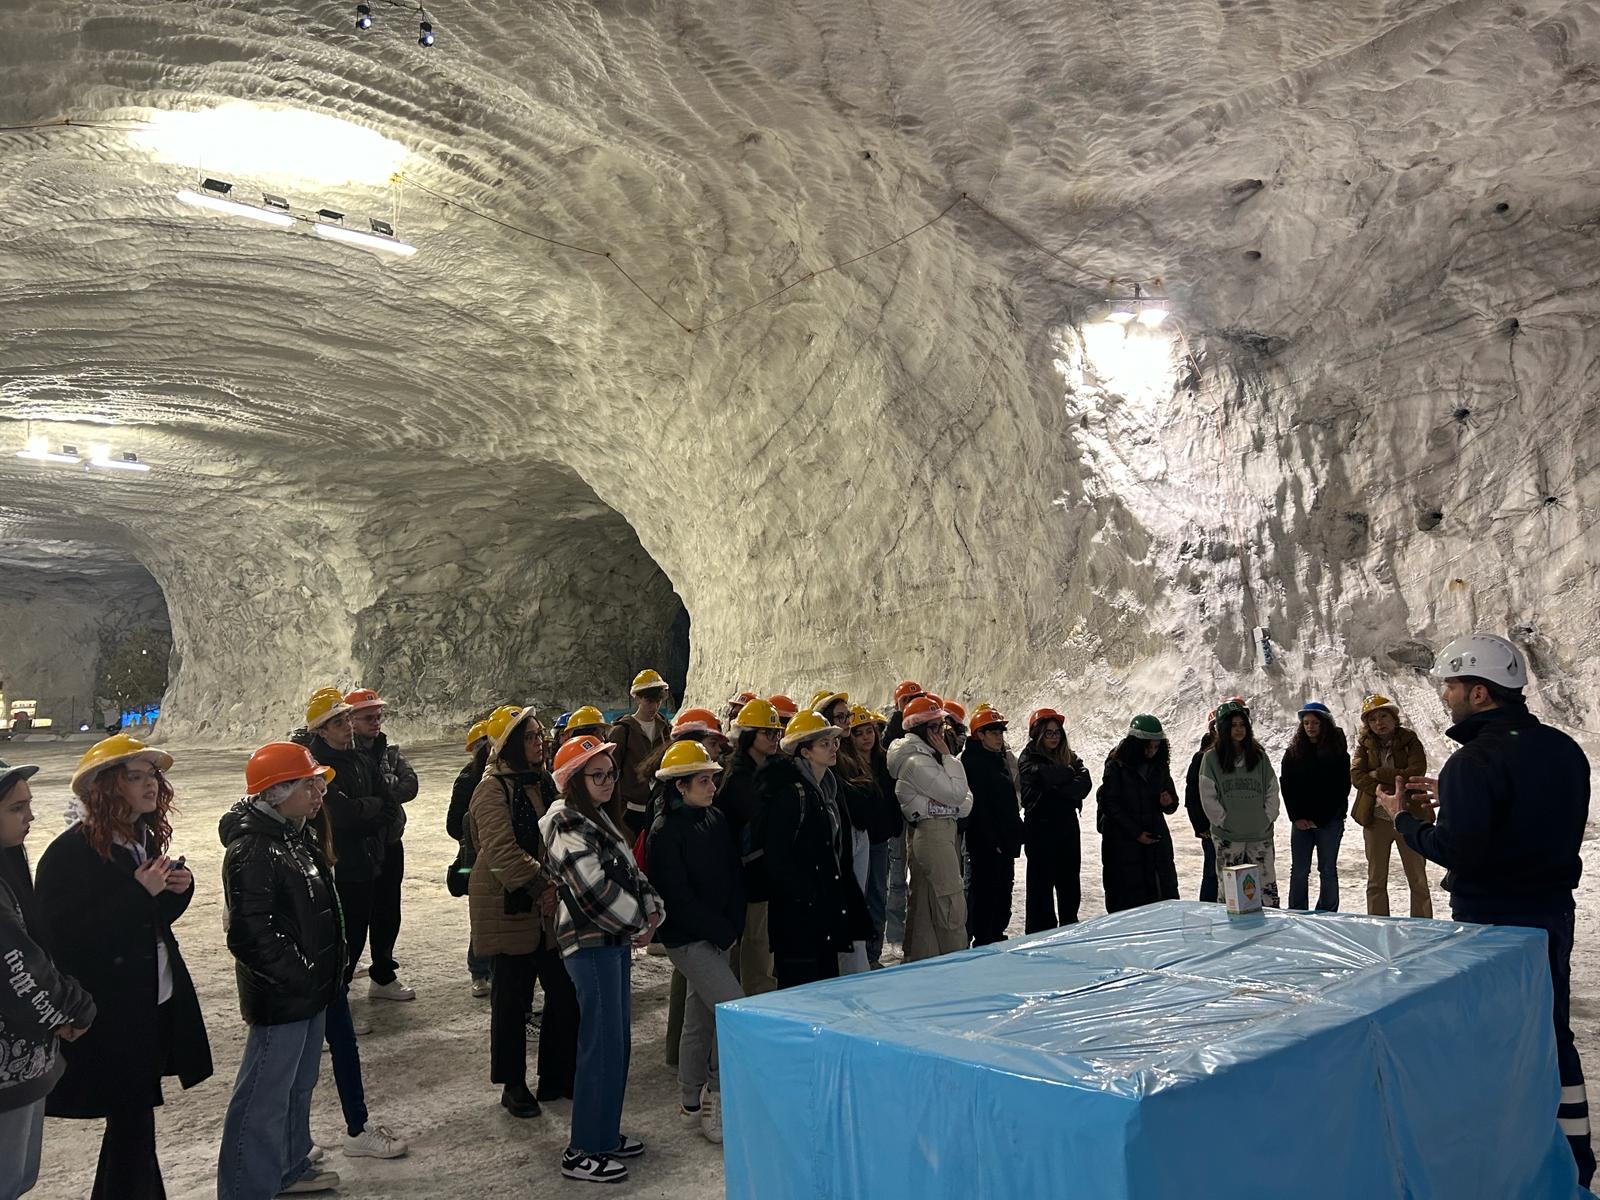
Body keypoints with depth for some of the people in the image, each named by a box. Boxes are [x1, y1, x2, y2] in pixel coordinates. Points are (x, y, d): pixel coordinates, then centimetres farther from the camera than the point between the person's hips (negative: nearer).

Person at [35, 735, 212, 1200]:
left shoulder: (146, 840, 6)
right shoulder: (70, 852, -16)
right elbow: (65, 935, -22)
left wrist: (178, 887, -5)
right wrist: (140, 892, -25)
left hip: (156, 1002, 7)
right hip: (110, 1014, -7)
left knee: (132, 1116, 18)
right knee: (132, 1122, 0)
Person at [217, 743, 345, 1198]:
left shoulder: (296, 835, 7)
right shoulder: (251, 850, -24)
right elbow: (250, 935, -27)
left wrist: (329, 972, 15)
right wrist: (299, 978, -20)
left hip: (310, 990, 10)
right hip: (280, 998, -10)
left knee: (298, 1085, 23)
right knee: (265, 1097, 2)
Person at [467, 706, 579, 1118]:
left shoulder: (545, 783, 12)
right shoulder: (494, 788, -12)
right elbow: (501, 851, -22)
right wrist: (542, 885, -25)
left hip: (549, 909, 7)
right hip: (509, 909, -7)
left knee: (566, 991, 9)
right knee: (512, 998, 5)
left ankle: (557, 1076, 25)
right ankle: (513, 1085, 20)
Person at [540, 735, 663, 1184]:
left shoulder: (599, 818, 14)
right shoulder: (568, 827, -16)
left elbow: (630, 873, 14)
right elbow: (596, 891, -22)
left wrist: (651, 910, -2)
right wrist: (638, 924, -10)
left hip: (614, 941, 9)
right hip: (591, 944, -9)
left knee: (618, 1042, 16)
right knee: (602, 1047, -5)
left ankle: (604, 1132, 28)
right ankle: (583, 1151, 6)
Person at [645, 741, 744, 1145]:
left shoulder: (715, 818, 6)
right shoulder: (665, 831, -15)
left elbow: (735, 874, 8)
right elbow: (677, 896, -17)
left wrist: (733, 926, -3)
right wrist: (721, 932, -14)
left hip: (717, 936, 7)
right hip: (688, 938, -7)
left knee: (700, 1015, 15)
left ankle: (692, 1103, 28)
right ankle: (717, 1099, 0)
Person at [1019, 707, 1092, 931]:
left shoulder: (1069, 757, 12)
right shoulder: (1029, 759, -4)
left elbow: (1085, 782, -3)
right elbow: (1048, 777, -21)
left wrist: (1060, 789, -16)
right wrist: (1069, 772, -7)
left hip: (1067, 826, 6)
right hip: (1040, 827, -5)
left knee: (1069, 883, 11)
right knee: (1041, 883, 0)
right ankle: (1040, 933, 5)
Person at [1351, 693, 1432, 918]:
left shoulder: (1410, 741, -1)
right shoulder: (1364, 744, 5)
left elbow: (1416, 773, -16)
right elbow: (1356, 775, -8)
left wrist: (1378, 774, -14)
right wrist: (1388, 789, -18)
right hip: (1376, 818, 2)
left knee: (1418, 880, 4)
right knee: (1376, 881, 9)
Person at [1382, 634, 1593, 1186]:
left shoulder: (1474, 761, -21)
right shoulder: (1564, 749, 5)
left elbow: (1456, 850, -24)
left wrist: (1403, 817, -9)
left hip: (1491, 921, -8)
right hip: (1555, 911, 8)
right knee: (1553, 1036, 18)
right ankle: (1574, 1165, 26)